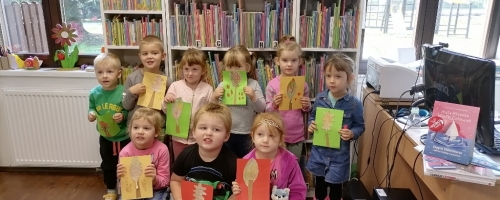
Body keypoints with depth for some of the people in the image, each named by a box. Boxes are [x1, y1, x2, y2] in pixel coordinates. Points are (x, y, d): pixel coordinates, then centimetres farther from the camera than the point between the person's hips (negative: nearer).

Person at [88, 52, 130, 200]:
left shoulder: (124, 92, -21)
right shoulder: (94, 93, -9)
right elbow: (92, 108, 5)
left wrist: (123, 115, -32)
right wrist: (91, 114, -16)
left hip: (123, 137, -4)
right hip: (105, 137, 4)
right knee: (107, 165, 21)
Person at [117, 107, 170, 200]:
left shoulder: (162, 150, -17)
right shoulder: (125, 152, -12)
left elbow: (165, 181, -10)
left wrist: (155, 180, -31)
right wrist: (121, 177, -24)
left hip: (156, 191, -1)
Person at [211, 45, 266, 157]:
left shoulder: (253, 84, -5)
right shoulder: (223, 85, -1)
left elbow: (262, 109, -5)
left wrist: (253, 96, -21)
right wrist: (214, 98, -16)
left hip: (247, 135, -1)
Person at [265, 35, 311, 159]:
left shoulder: (302, 84, -3)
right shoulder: (272, 85, -9)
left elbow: (306, 111, 9)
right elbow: (267, 111, -3)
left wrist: (307, 106, -12)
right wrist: (274, 104, -22)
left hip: (297, 135, 2)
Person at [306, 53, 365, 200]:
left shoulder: (354, 104, -16)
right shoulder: (320, 98, -7)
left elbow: (360, 126, -5)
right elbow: (312, 116, 10)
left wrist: (352, 133, -25)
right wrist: (311, 124, -10)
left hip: (339, 154, -3)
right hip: (319, 150, 3)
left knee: (335, 186, 16)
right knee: (319, 183, 23)